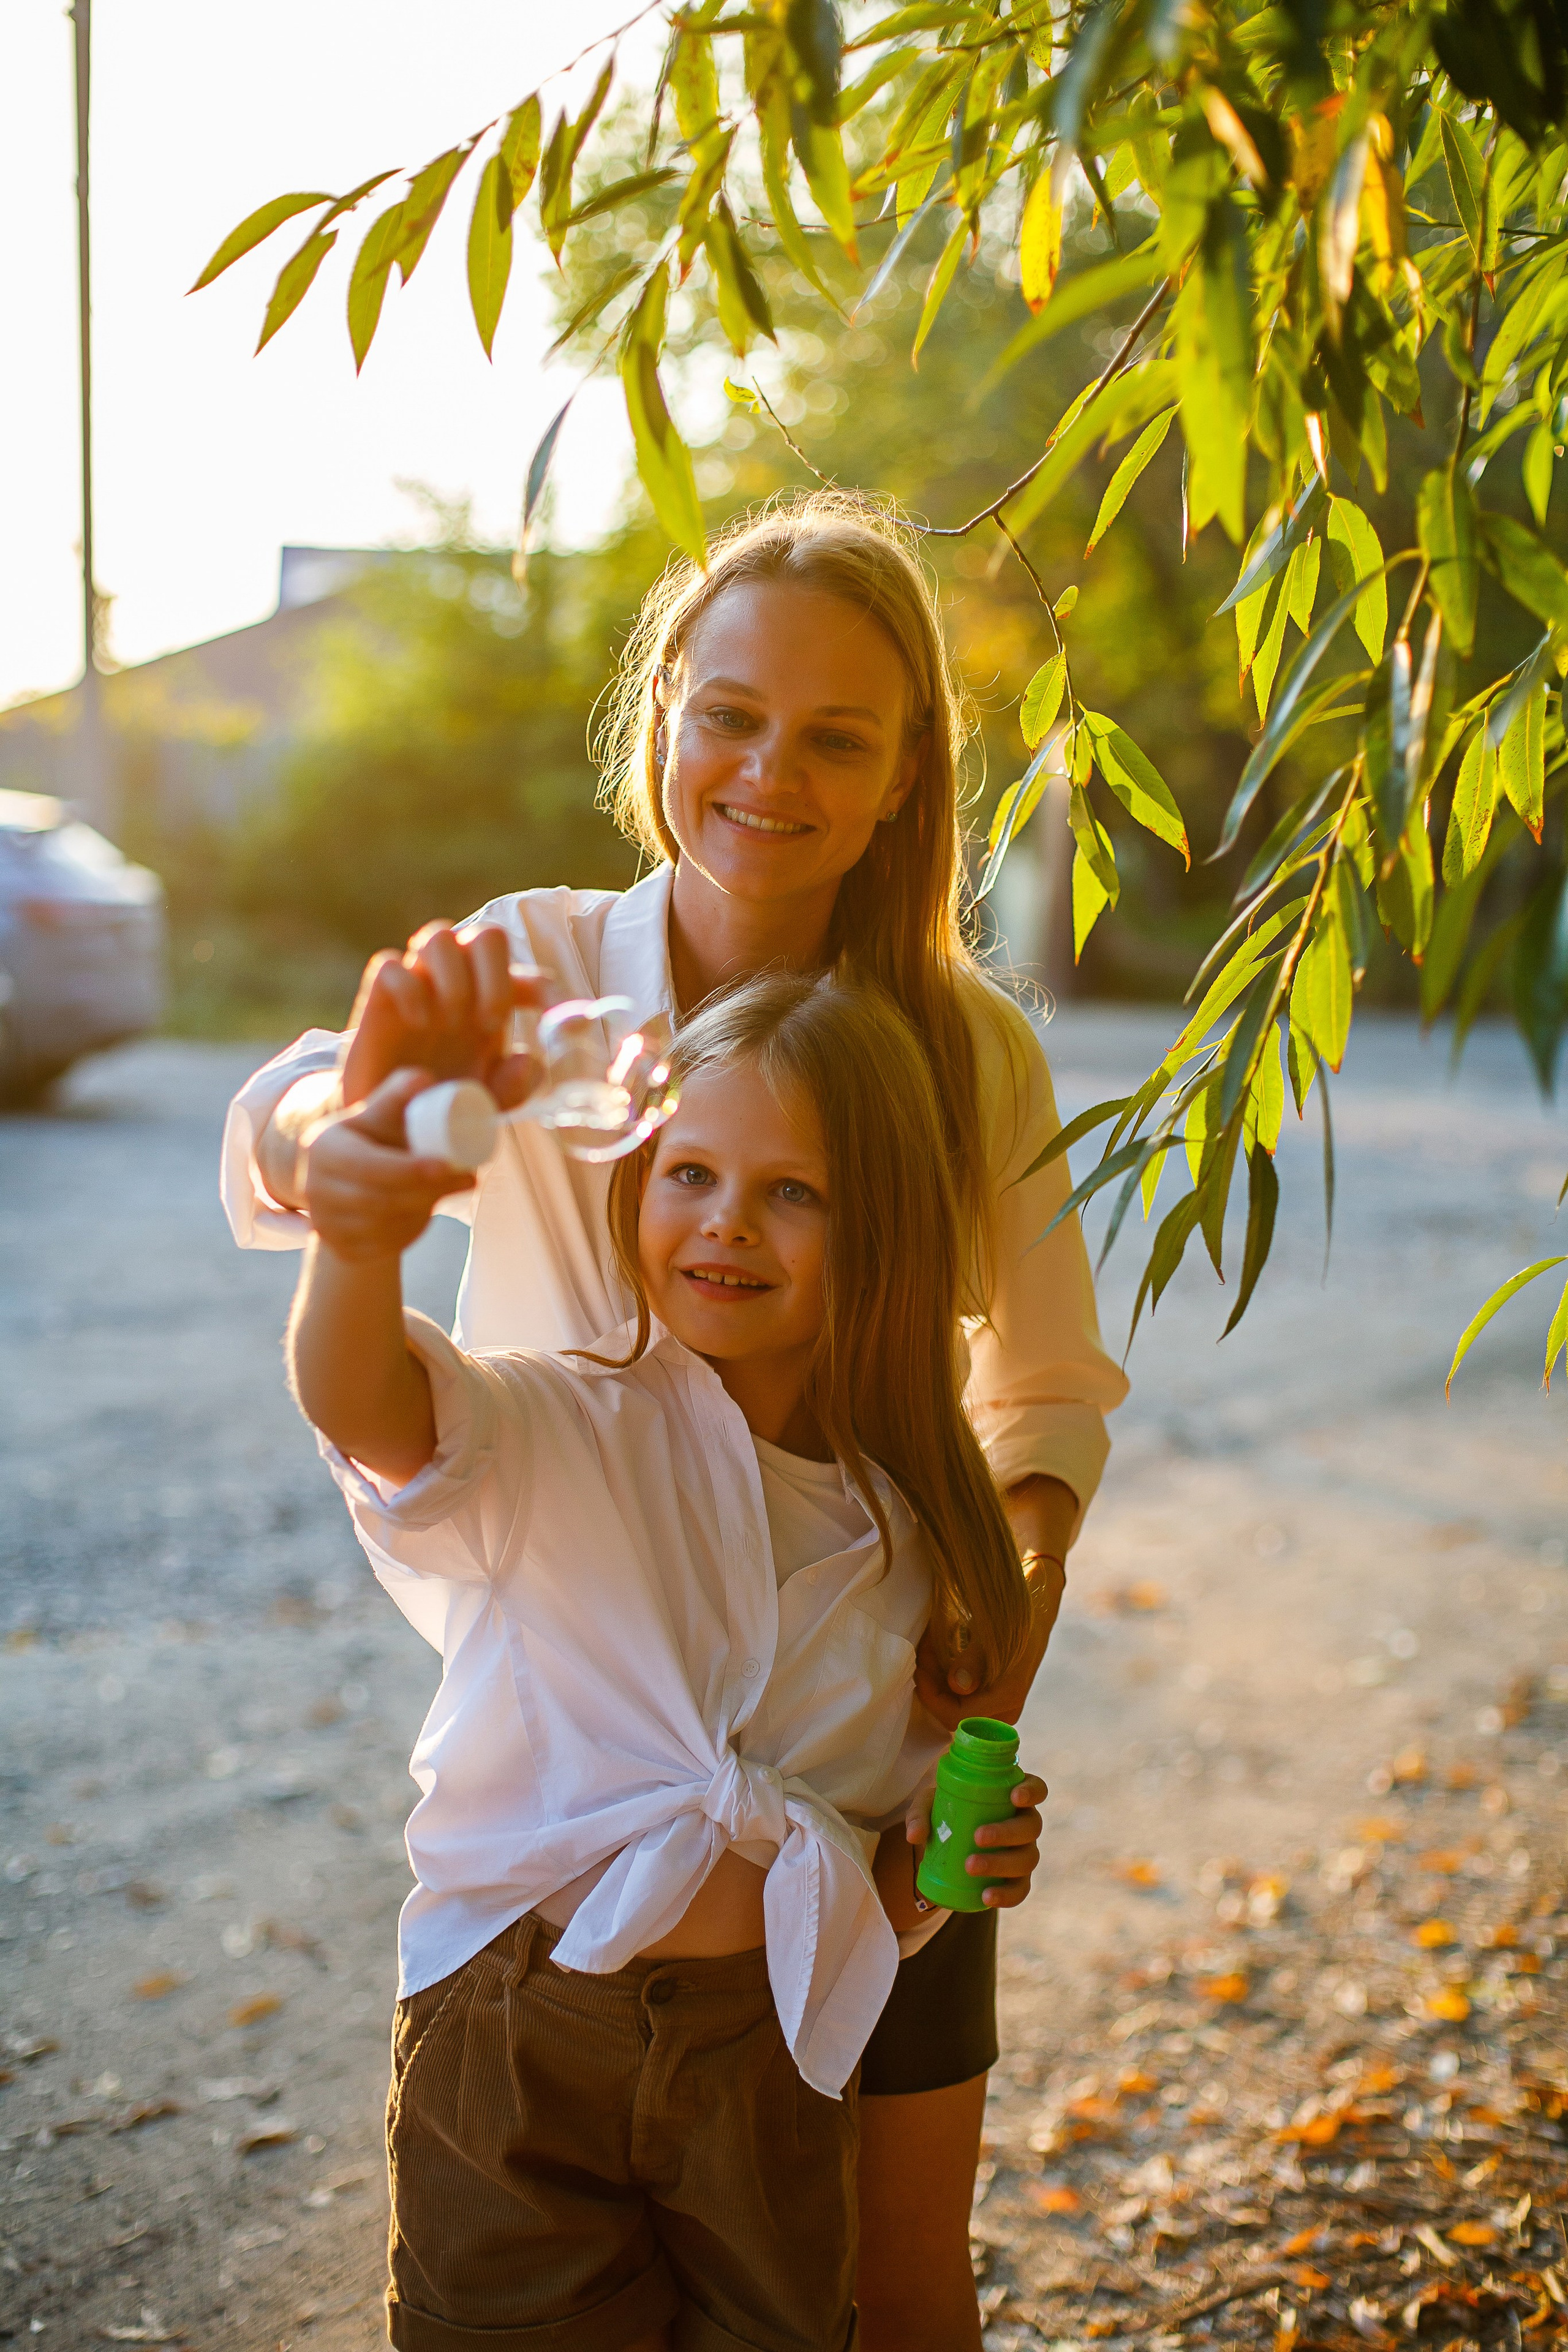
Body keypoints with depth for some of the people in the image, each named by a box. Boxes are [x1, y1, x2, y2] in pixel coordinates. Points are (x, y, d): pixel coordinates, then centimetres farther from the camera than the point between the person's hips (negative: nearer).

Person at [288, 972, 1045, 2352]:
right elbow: (353, 1400, -34)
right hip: (524, 2037, -3)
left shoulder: (907, 1525, 1)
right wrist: (365, 1223, -54)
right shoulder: (562, 1436, -12)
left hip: (774, 2055, 3)